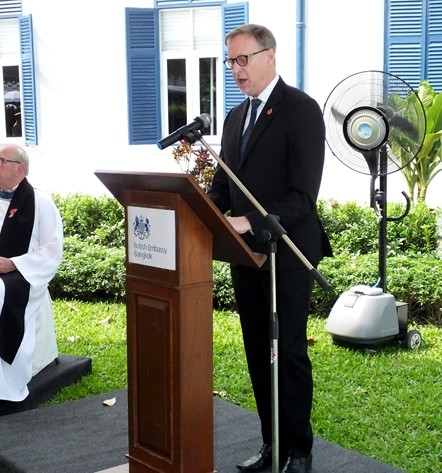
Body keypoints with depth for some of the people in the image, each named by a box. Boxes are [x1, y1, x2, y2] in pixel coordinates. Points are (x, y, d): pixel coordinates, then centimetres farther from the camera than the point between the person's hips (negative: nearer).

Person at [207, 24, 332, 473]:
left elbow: (303, 196, -18)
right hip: (245, 253, 7)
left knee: (288, 352, 1)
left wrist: (250, 223, -28)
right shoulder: (235, 117, 13)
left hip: (286, 252, -7)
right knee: (258, 353, 13)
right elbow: (221, 187, 13)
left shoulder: (301, 109, -10)